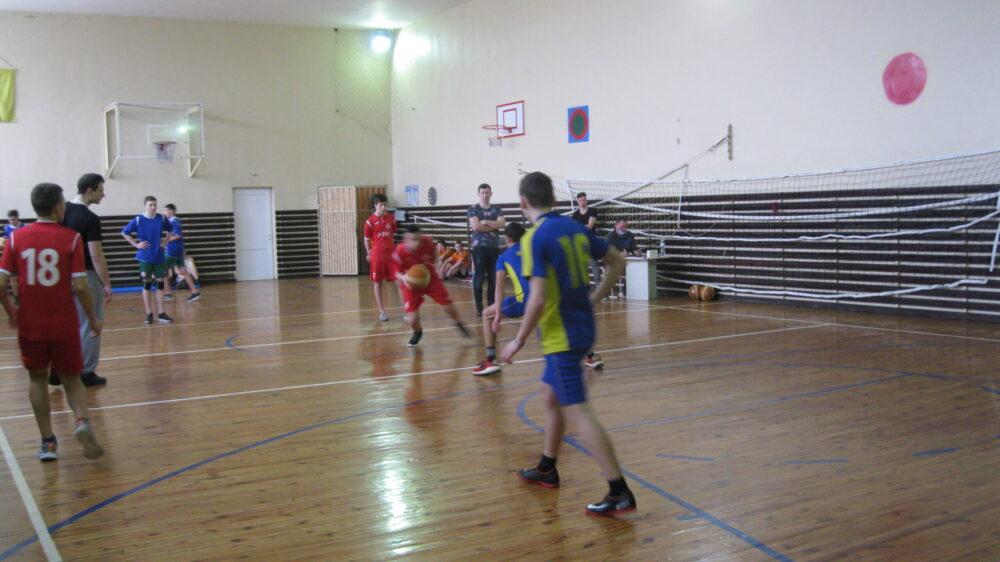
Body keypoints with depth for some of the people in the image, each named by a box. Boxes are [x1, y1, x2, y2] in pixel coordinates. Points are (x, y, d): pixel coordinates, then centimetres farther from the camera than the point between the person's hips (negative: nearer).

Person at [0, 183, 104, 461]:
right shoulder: (71, 237, -8)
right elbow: (80, 286, -12)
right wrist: (93, 319, 1)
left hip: (30, 326, 2)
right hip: (64, 326, -2)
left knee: (38, 379, 19)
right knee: (72, 379, 14)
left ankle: (48, 442, 17)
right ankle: (82, 422, -14)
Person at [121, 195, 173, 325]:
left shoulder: (162, 219, 1)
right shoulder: (138, 220, -7)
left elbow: (169, 231, 20)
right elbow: (125, 233, 3)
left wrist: (165, 241, 7)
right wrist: (136, 244, -3)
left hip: (159, 256, 3)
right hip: (145, 257, -2)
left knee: (160, 284, 4)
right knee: (147, 285, 3)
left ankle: (161, 314, 10)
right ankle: (149, 314, 10)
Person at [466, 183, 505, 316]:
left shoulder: (497, 209, 13)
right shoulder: (473, 209, 2)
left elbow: (502, 224, -4)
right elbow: (476, 226, -13)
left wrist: (485, 222, -12)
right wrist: (494, 226, -5)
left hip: (494, 247, 3)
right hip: (479, 247, -3)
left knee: (493, 278, 4)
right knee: (478, 278, -4)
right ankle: (479, 307, 2)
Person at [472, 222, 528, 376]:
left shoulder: (504, 256, 13)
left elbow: (499, 286, 0)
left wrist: (498, 315, -5)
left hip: (525, 300, -3)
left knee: (487, 314, 18)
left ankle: (491, 361, 6)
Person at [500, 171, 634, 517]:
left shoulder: (535, 238, -16)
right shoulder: (576, 229, 7)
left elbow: (538, 299, -22)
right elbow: (617, 261, 15)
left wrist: (519, 341, -12)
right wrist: (595, 298, 18)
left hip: (561, 335, -9)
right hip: (582, 327, 9)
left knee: (577, 412, -6)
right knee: (551, 395, 23)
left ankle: (619, 493, -5)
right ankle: (546, 470, 37)